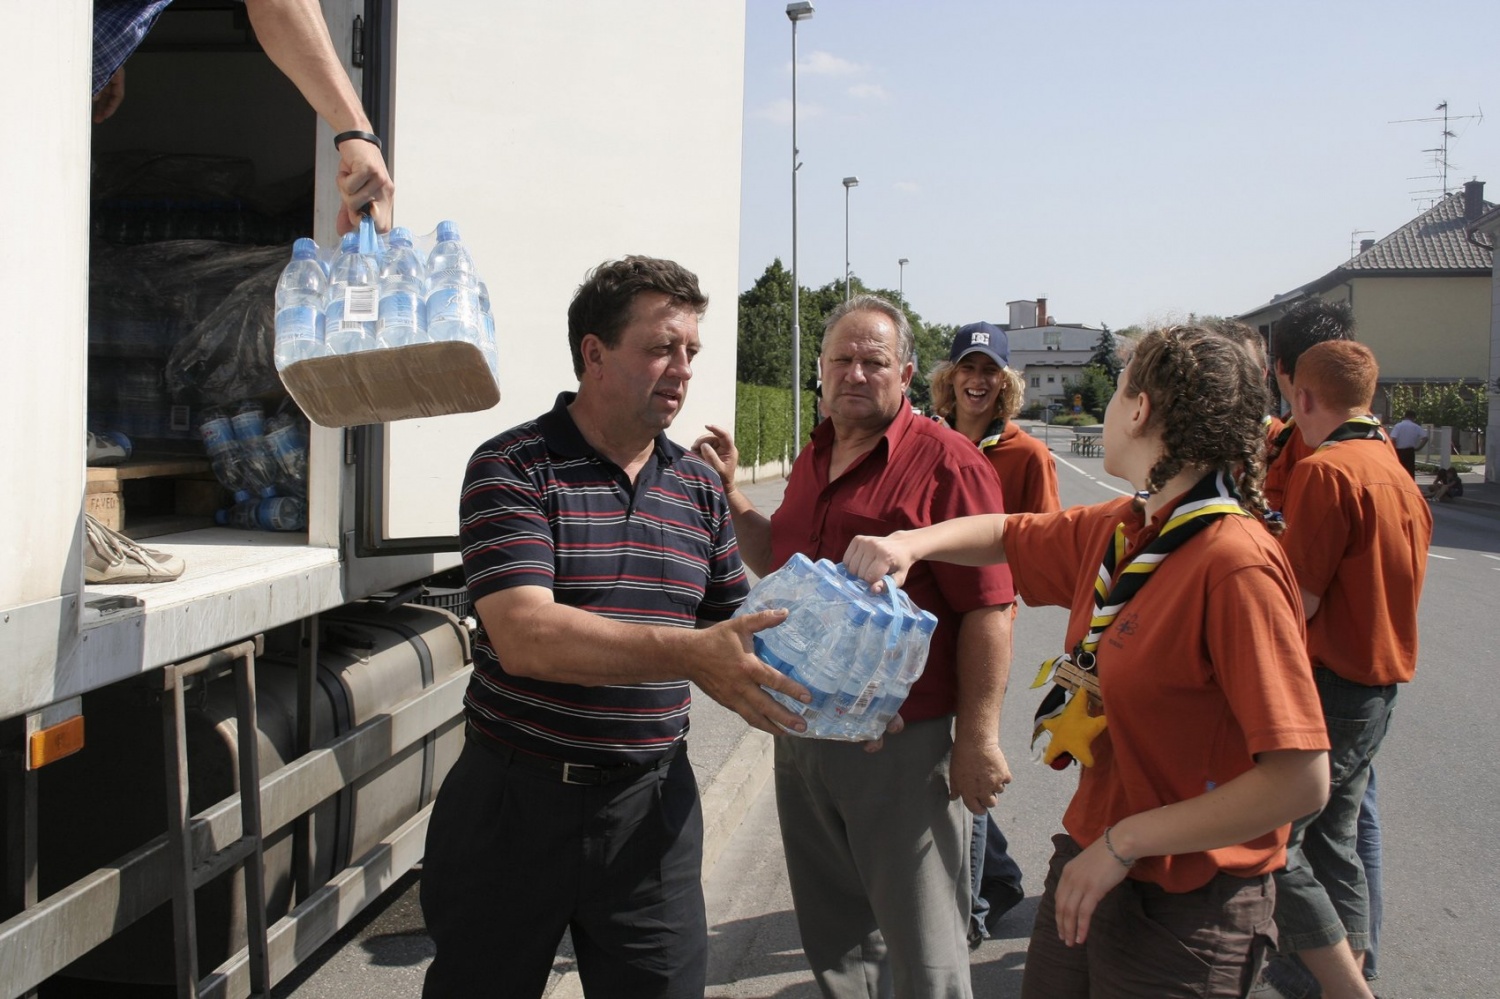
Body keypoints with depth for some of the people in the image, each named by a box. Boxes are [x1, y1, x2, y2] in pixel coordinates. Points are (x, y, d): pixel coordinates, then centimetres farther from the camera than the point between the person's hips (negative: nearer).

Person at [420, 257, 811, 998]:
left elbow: (731, 636, 10)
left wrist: (815, 687, -9)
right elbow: (525, 638, -24)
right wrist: (689, 653, -33)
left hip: (650, 802, 4)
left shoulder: (699, 486, 7)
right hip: (515, 798, -3)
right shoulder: (512, 469, -10)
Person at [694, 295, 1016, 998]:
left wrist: (978, 739, -19)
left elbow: (987, 609, -17)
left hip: (906, 745, -7)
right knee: (831, 933, 22)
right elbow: (779, 566, 25)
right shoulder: (813, 460, 12)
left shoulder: (945, 462, -12)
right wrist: (730, 495, 11)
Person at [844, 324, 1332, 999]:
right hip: (1088, 864, 7)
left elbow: (1300, 780, -27)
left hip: (1182, 911, -7)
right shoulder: (1113, 531, 1)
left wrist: (1125, 840, -21)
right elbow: (1007, 536, 19)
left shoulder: (1238, 566, -24)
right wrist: (909, 543, -1)